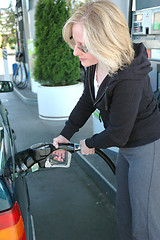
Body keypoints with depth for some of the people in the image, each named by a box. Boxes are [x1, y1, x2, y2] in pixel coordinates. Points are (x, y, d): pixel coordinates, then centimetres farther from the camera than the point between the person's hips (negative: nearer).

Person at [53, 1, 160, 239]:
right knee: (125, 213, 25)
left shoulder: (127, 80, -34)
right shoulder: (96, 64, -7)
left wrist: (89, 143, -5)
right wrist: (65, 134, 10)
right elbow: (87, 101, 8)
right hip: (128, 147, 9)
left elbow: (117, 136, -24)